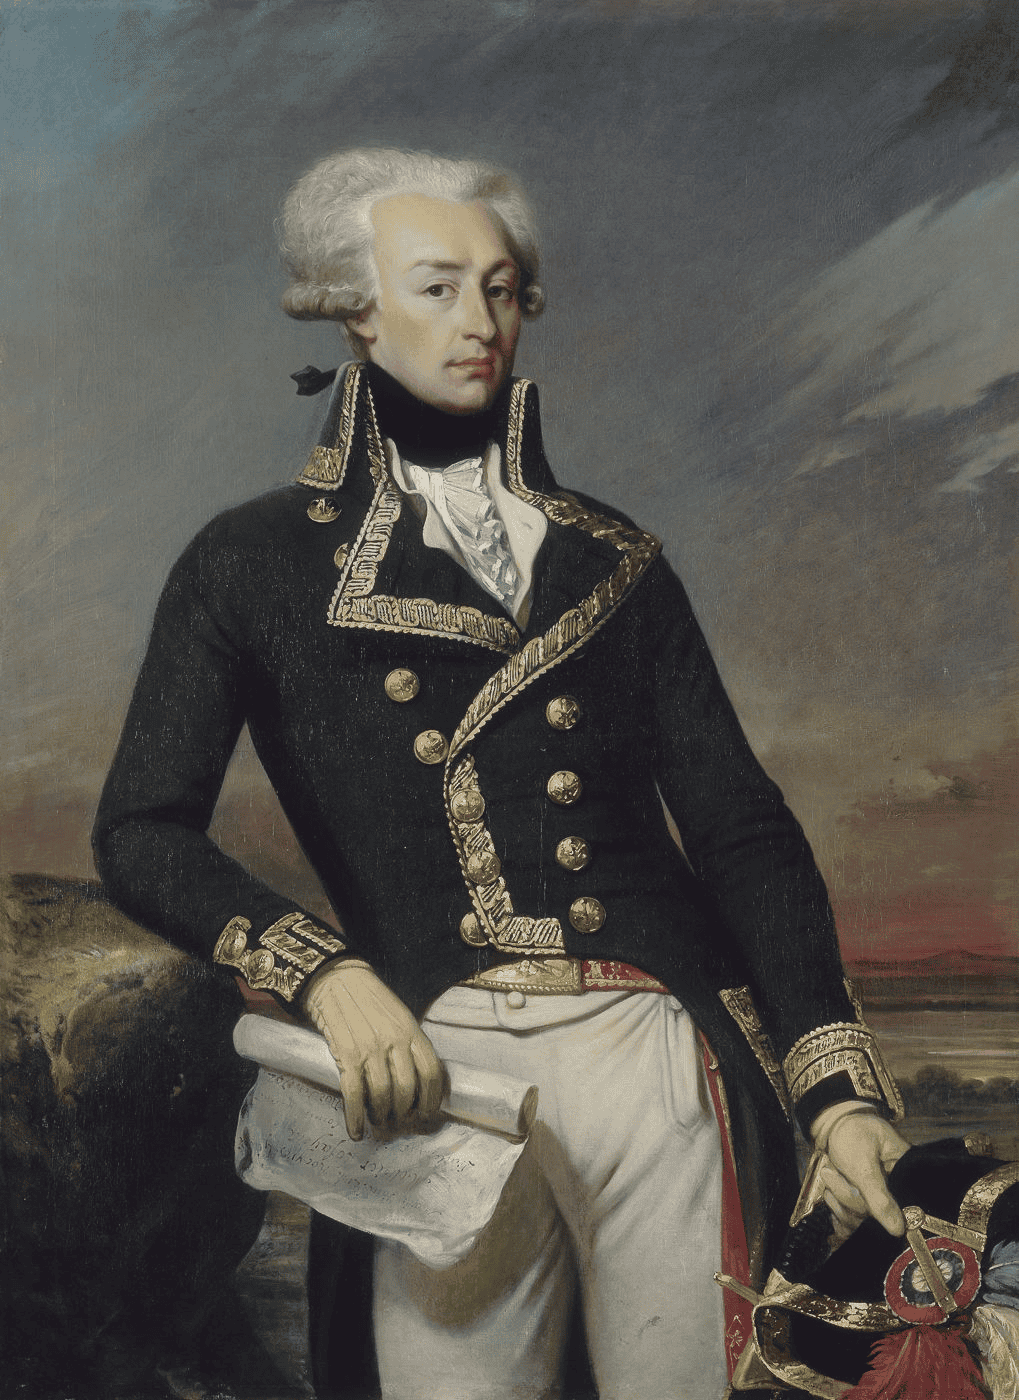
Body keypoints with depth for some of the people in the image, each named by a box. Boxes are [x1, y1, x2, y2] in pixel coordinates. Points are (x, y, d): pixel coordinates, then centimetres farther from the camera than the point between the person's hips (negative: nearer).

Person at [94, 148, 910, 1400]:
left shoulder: (613, 563, 13)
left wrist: (837, 1088, -3)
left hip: (654, 1055, 2)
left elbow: (741, 828, 8)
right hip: (437, 1066, -1)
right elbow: (142, 835, 1)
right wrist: (323, 975, -15)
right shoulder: (254, 567, 7)